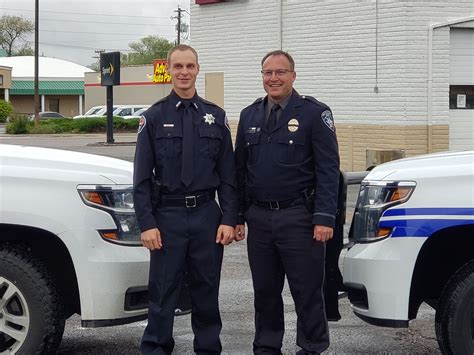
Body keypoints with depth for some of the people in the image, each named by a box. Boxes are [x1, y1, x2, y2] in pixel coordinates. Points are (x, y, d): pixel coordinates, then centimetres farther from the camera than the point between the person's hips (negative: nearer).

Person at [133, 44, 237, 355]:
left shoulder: (215, 117, 7)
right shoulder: (154, 117, 2)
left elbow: (227, 174, 6)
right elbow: (142, 176, -1)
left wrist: (229, 219, -3)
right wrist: (147, 223, -9)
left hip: (207, 214, 2)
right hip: (167, 215, -2)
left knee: (207, 291, 9)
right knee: (163, 292, 2)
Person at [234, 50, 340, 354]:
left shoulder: (314, 113, -3)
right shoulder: (249, 116, 13)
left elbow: (328, 169, -8)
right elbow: (240, 169, 16)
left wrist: (324, 218, -15)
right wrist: (237, 216, 11)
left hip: (298, 218, -5)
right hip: (259, 218, 5)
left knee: (307, 292, 1)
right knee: (265, 291, 13)